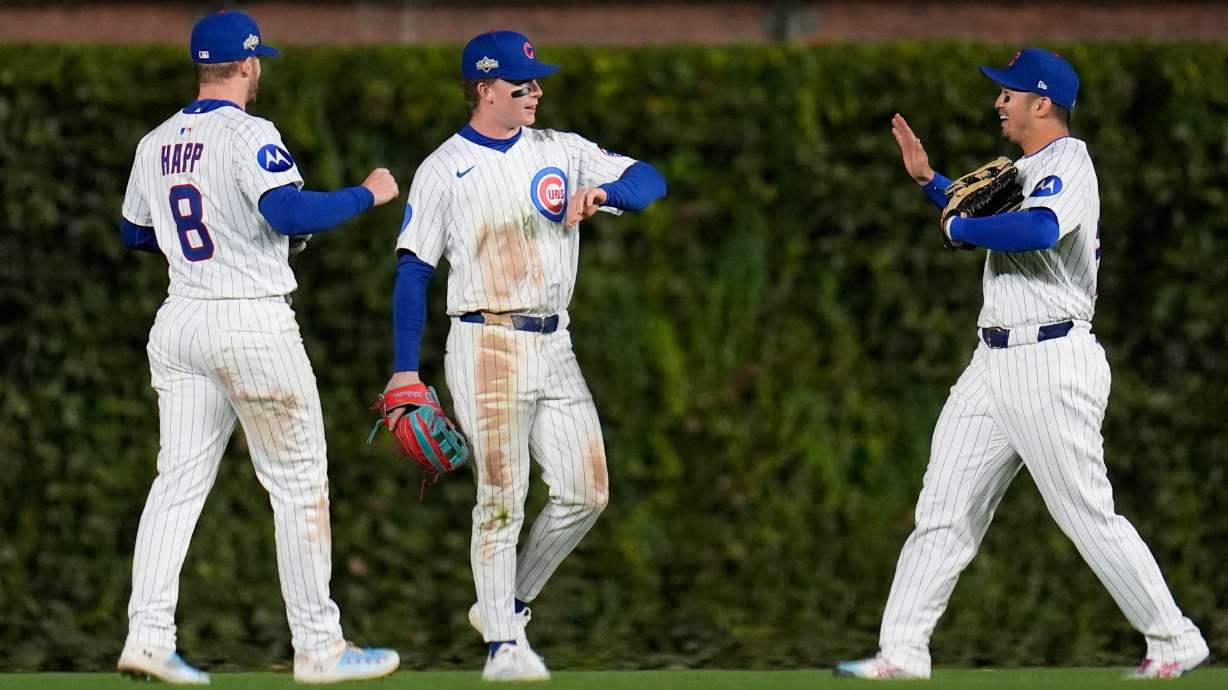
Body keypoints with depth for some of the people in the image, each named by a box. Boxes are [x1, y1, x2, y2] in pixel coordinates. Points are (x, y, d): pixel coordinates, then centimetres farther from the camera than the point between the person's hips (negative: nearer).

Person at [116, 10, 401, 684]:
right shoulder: (248, 136, -12)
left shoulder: (155, 144, 10)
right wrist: (367, 194, -13)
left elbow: (134, 232, 23)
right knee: (299, 481, 2)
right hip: (253, 325, -7)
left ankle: (147, 634, -8)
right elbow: (288, 212, -26)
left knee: (179, 479, 5)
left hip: (179, 323, 7)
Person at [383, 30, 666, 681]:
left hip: (554, 347, 5)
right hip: (488, 347, -5)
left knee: (585, 492, 2)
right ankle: (504, 644, -1)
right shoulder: (443, 169, -1)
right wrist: (405, 370, -9)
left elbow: (649, 180, 4)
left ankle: (505, 604, 18)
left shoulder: (562, 152, 10)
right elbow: (412, 271, -2)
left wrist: (602, 192, -19)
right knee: (502, 497, -7)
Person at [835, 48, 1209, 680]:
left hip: (1052, 364, -10)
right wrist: (928, 180, 24)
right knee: (943, 510, 4)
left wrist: (957, 227, -18)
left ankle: (1174, 641, 5)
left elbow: (1037, 231, -32)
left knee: (1089, 516, -6)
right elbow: (993, 228, 34)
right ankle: (902, 652, 4)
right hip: (994, 366, 10)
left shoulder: (1068, 166, -12)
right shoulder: (1026, 170, 18)